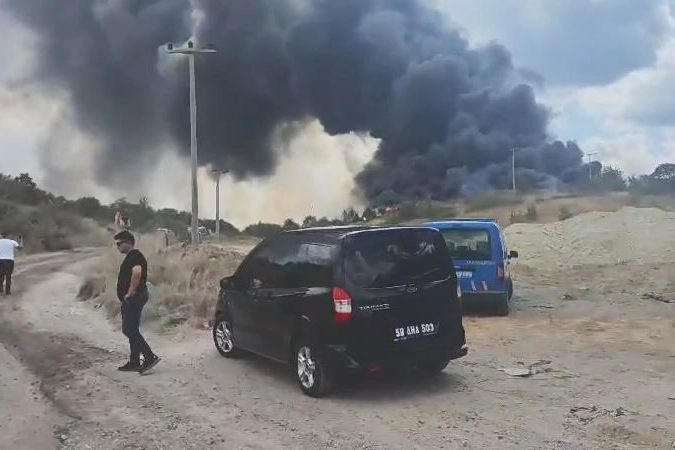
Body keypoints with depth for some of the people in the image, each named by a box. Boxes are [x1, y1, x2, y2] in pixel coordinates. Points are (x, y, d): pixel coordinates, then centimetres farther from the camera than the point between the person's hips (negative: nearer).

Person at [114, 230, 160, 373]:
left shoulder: (134, 256, -15)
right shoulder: (131, 256, 18)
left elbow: (137, 272, -33)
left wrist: (131, 292, -27)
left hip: (134, 298, -11)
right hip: (130, 299, 11)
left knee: (130, 330, -11)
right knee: (131, 330, 13)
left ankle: (150, 357, -9)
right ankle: (134, 362, 18)